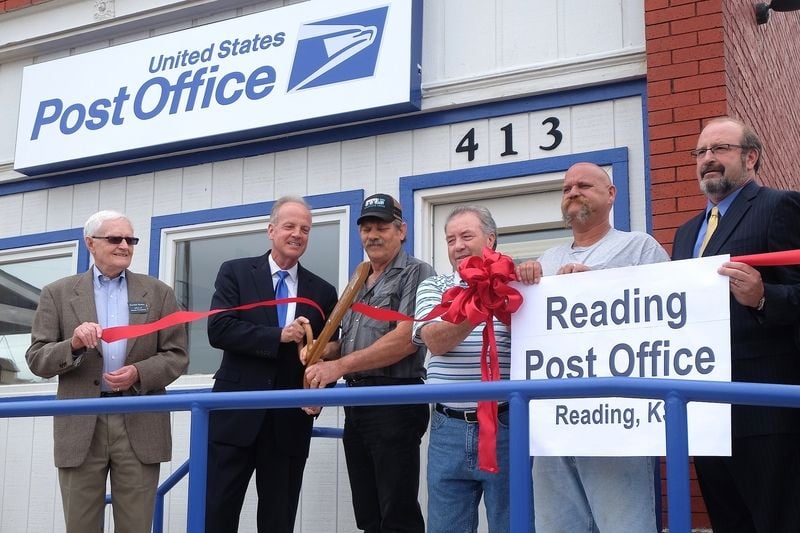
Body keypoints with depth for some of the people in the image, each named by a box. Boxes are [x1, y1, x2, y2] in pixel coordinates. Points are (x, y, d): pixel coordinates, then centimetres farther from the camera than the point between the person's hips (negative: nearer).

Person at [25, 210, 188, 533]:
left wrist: (140, 372, -13)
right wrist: (74, 344, -17)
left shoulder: (158, 293, 9)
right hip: (81, 426, 0)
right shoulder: (58, 294, 7)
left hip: (140, 425, 0)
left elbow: (177, 356, 5)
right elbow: (36, 359, 2)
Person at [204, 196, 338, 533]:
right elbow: (218, 330, -9)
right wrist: (279, 335, -17)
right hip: (237, 414, -2)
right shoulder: (235, 272, 4)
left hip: (290, 423, 2)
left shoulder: (322, 292, 10)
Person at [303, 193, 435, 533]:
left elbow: (406, 340, -17)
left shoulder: (416, 273, -5)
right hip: (356, 403, 8)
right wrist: (320, 351, 1)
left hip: (395, 402, -8)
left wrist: (340, 366, -18)